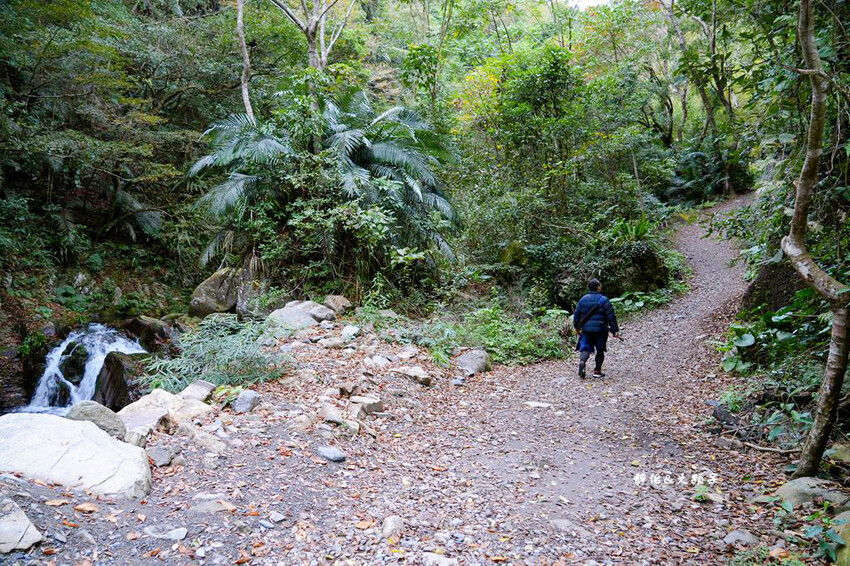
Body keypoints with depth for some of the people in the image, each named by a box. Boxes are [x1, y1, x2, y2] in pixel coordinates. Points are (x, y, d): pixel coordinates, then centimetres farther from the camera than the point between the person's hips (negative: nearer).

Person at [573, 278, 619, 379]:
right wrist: (615, 330, 0)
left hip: (586, 329, 2)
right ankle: (597, 371, 14)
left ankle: (582, 361, -24)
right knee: (600, 351, 11)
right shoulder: (604, 300, -6)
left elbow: (576, 315, 10)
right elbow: (611, 317, -7)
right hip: (600, 330, -2)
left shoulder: (582, 300, 6)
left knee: (585, 348, 5)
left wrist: (577, 328, 24)